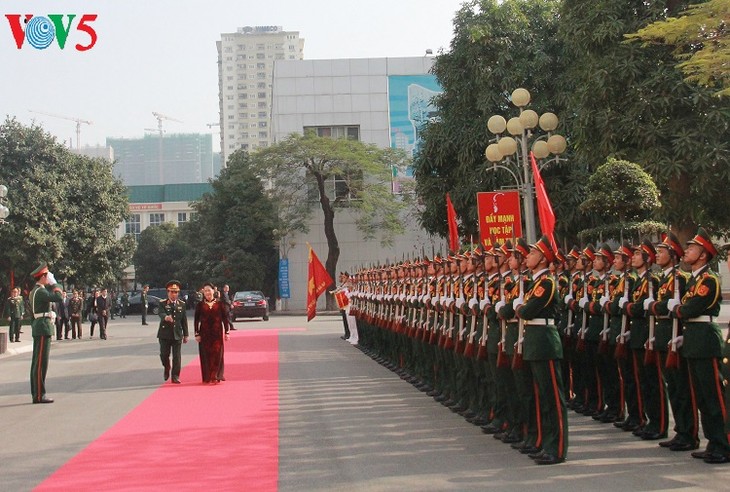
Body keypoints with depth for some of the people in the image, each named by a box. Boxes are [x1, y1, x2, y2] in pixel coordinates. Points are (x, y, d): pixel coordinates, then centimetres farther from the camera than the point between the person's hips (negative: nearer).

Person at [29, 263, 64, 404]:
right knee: (41, 362, -9)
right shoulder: (40, 291, -15)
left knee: (37, 362, 12)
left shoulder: (35, 291, 16)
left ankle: (36, 393, 16)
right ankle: (39, 395, -8)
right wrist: (53, 283, -13)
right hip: (44, 328, -11)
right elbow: (59, 297, -24)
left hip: (38, 329, 11)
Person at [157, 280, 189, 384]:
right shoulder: (162, 303, -1)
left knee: (176, 356, 0)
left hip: (177, 334, 1)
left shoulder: (182, 304, 8)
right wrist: (166, 317, -45)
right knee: (164, 354, 2)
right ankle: (167, 368, 32)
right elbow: (161, 314, -21)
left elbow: (184, 320, 9)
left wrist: (185, 335, 7)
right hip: (165, 334, -1)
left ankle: (175, 377, 7)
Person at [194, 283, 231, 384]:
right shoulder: (200, 305, 3)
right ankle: (207, 378, 9)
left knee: (217, 354, -3)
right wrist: (197, 334, -1)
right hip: (204, 333, 0)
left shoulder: (220, 304, 2)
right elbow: (196, 320, 4)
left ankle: (215, 377, 1)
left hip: (217, 333, 0)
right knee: (206, 355, 2)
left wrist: (226, 332, 0)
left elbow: (225, 318, 4)